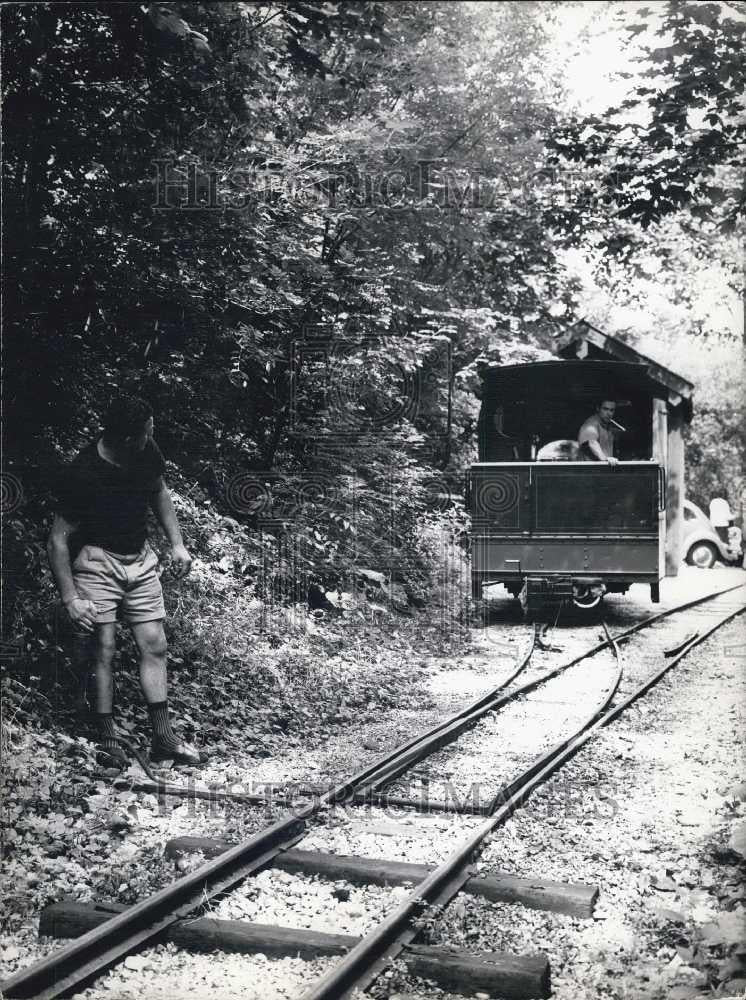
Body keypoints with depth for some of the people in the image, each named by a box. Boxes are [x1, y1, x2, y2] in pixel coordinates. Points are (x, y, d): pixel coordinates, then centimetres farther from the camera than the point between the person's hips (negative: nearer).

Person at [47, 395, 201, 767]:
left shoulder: (147, 454, -5)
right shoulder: (82, 475, -22)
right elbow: (57, 540, -15)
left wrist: (177, 544, 12)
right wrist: (71, 599, -18)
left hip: (140, 560, 5)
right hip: (97, 562, -5)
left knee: (154, 646, 2)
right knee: (104, 650, -8)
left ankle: (163, 738, 8)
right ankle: (106, 740, 4)